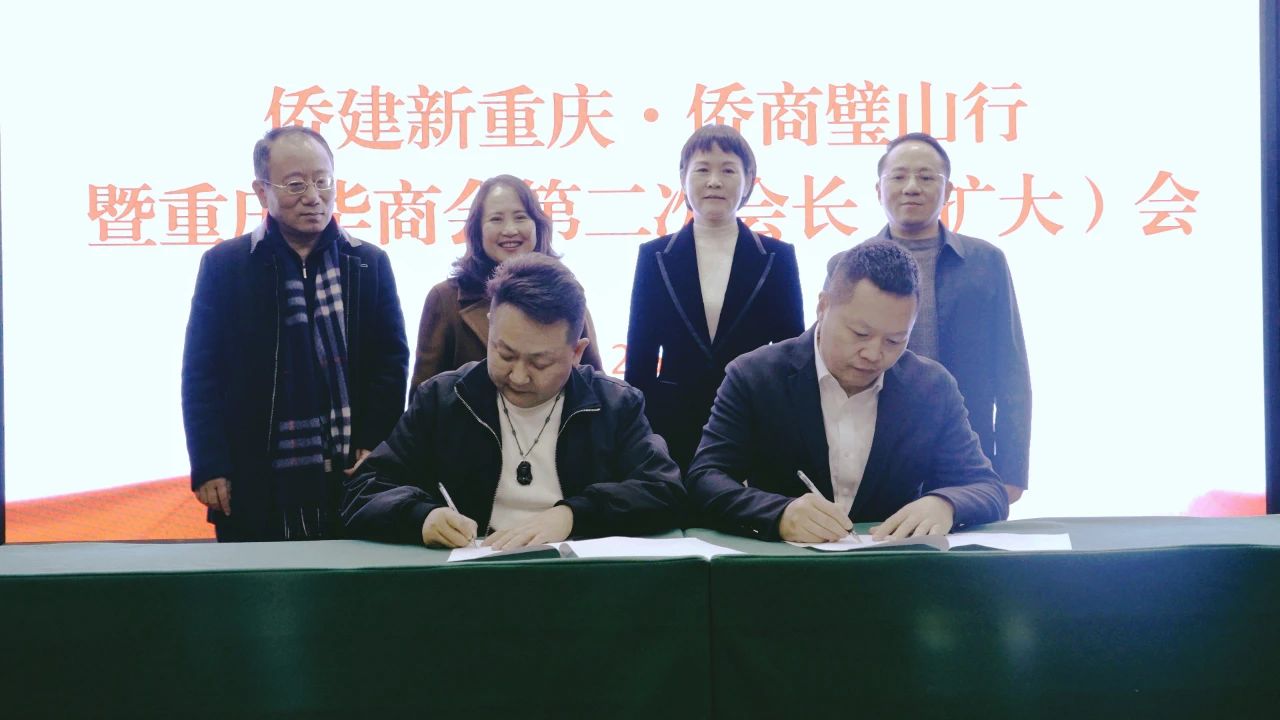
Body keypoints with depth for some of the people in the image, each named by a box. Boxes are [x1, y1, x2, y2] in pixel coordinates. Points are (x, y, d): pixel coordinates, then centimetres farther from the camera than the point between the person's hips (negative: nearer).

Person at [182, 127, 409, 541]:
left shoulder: (369, 265, 6)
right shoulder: (223, 266, 1)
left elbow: (391, 361, 6)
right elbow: (201, 373, 0)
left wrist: (373, 448, -4)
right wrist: (209, 467, -6)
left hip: (352, 477, 1)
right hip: (254, 486, -1)